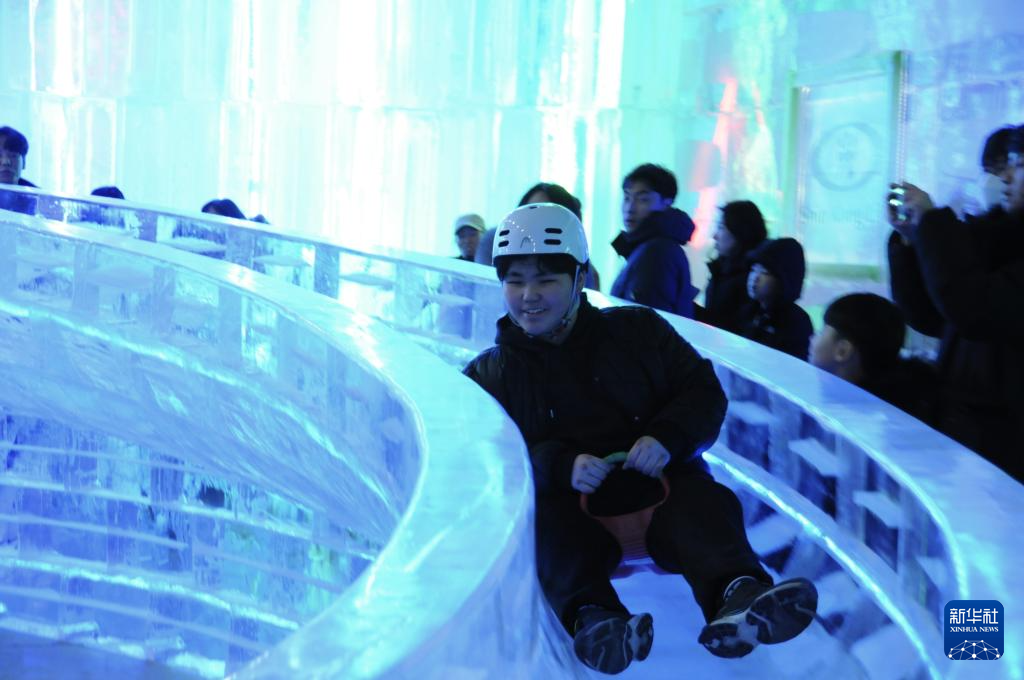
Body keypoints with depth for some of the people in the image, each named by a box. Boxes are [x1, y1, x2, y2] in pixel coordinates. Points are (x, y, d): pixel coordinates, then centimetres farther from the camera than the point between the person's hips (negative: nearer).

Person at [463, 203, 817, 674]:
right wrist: (562, 466, -18)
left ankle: (738, 596, -60)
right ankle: (591, 617, -60)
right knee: (542, 520, -34)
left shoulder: (638, 330, 18)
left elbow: (704, 392, 13)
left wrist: (667, 437, -9)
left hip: (658, 484, 1)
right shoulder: (487, 376, 16)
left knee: (704, 504, -31)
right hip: (570, 503, -1)